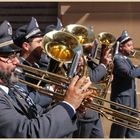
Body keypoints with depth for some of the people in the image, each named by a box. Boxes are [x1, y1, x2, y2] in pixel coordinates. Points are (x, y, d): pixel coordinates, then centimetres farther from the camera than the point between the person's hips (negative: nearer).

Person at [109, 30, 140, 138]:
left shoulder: (126, 59, 14)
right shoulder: (117, 59, -15)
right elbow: (130, 74, -29)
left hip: (131, 102, 9)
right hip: (122, 102, -9)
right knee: (118, 134, 0)